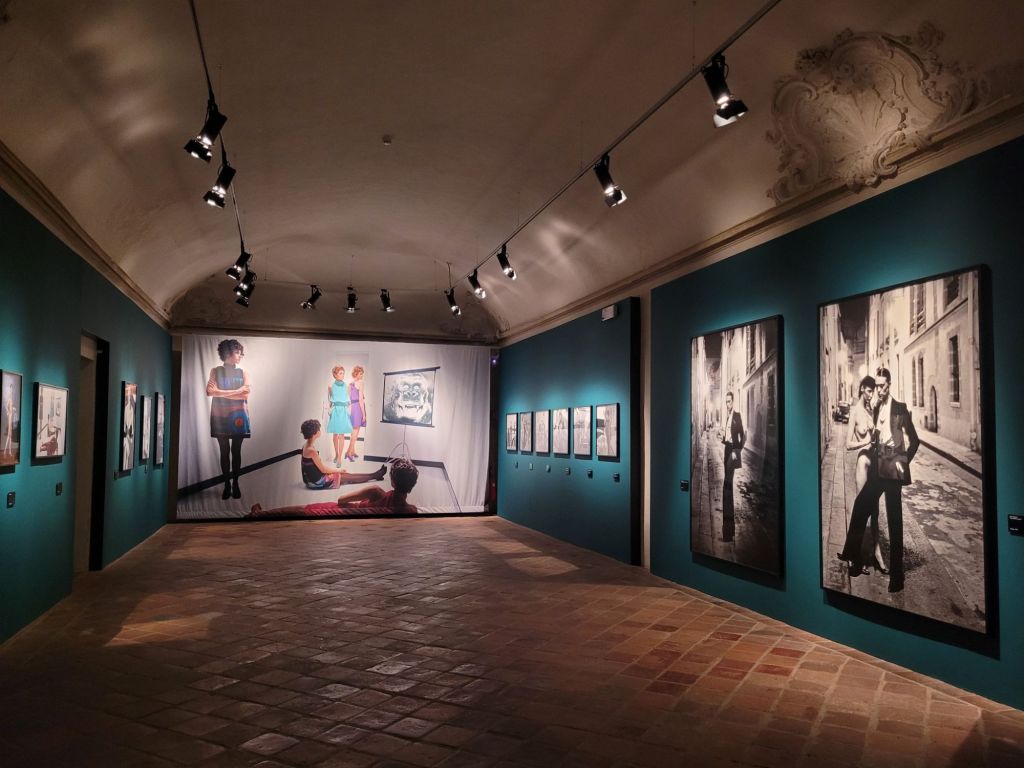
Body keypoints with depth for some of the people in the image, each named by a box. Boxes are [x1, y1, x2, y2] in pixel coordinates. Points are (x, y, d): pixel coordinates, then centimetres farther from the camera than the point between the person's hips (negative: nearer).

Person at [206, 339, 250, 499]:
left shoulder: (243, 373, 6)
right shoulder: (215, 371, 2)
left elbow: (246, 394, -9)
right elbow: (210, 391, -13)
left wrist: (221, 392, -11)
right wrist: (237, 392, -14)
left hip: (238, 417, 1)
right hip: (220, 417, -1)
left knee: (236, 451, 4)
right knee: (224, 451, 4)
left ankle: (235, 484, 12)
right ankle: (227, 485, 11)